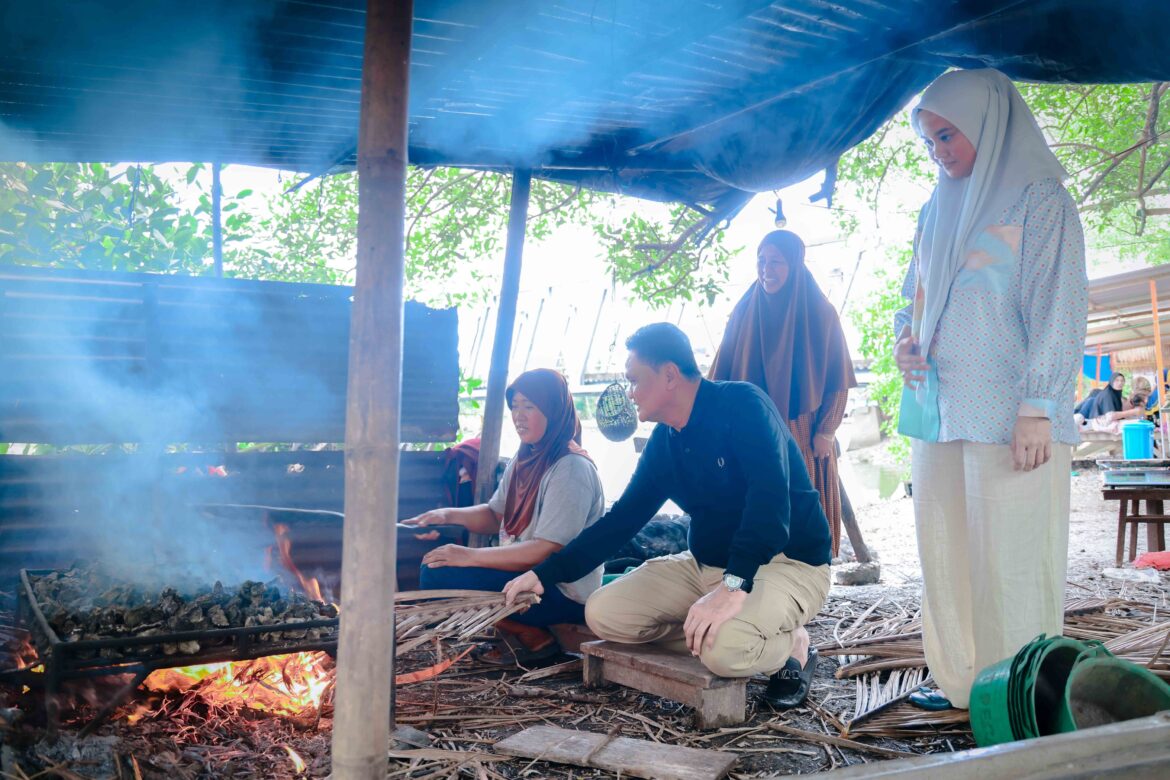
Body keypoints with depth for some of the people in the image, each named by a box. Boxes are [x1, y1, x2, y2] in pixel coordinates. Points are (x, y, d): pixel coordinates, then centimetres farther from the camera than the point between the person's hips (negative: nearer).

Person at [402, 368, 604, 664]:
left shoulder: (572, 470, -19)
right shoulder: (524, 460, 9)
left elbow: (546, 552, -26)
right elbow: (495, 515, 17)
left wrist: (471, 556, -23)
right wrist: (450, 515, -2)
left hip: (563, 594, -10)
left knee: (437, 575, -19)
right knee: (433, 560, 12)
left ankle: (534, 637, -6)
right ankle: (516, 631, 6)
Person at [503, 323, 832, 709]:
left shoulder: (741, 405, -18)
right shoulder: (663, 443, 5)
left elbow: (770, 495, -32)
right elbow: (622, 519, 12)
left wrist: (734, 586, -42)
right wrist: (546, 573, 7)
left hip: (789, 562, -8)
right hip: (708, 565, 8)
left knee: (725, 646, -36)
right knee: (603, 612, -5)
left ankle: (790, 647, -2)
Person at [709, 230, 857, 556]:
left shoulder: (820, 313, -1)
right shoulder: (745, 311, 5)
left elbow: (837, 380, 0)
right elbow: (725, 375, 8)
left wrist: (825, 432, -7)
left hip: (803, 436, -2)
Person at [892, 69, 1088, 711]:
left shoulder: (1038, 198, -1)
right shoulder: (936, 211, 19)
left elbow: (1058, 304, -8)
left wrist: (1037, 407, -16)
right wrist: (904, 339, 4)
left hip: (1007, 411, -6)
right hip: (938, 406, 7)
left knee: (1009, 555, -5)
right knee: (945, 549, 7)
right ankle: (961, 681, 17)